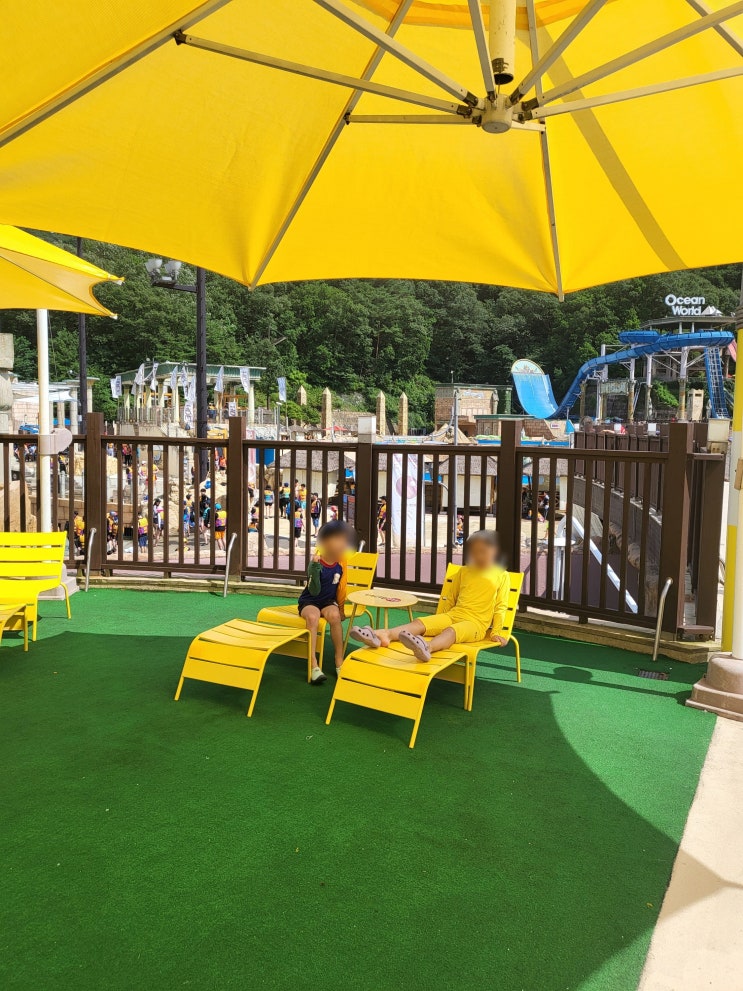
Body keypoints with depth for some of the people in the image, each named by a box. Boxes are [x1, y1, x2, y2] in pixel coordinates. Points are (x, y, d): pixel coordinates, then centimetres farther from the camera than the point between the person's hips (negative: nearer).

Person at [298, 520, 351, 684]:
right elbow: (314, 591, -29)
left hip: (328, 602, 3)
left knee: (334, 615, -31)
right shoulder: (316, 563, -20)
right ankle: (314, 665, -36)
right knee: (312, 616, -37)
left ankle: (339, 662, -21)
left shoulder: (340, 562, -6)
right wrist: (315, 566, -39)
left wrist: (340, 607, 9)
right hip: (309, 602, -3)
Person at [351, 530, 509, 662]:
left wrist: (495, 632, -6)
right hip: (452, 615, 6)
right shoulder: (463, 572, 20)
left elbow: (501, 607, 3)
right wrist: (437, 622, 23)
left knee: (450, 631, -40)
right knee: (419, 623, -23)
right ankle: (384, 635, -48)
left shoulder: (501, 575, 7)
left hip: (476, 623, -5)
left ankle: (427, 647, -73)